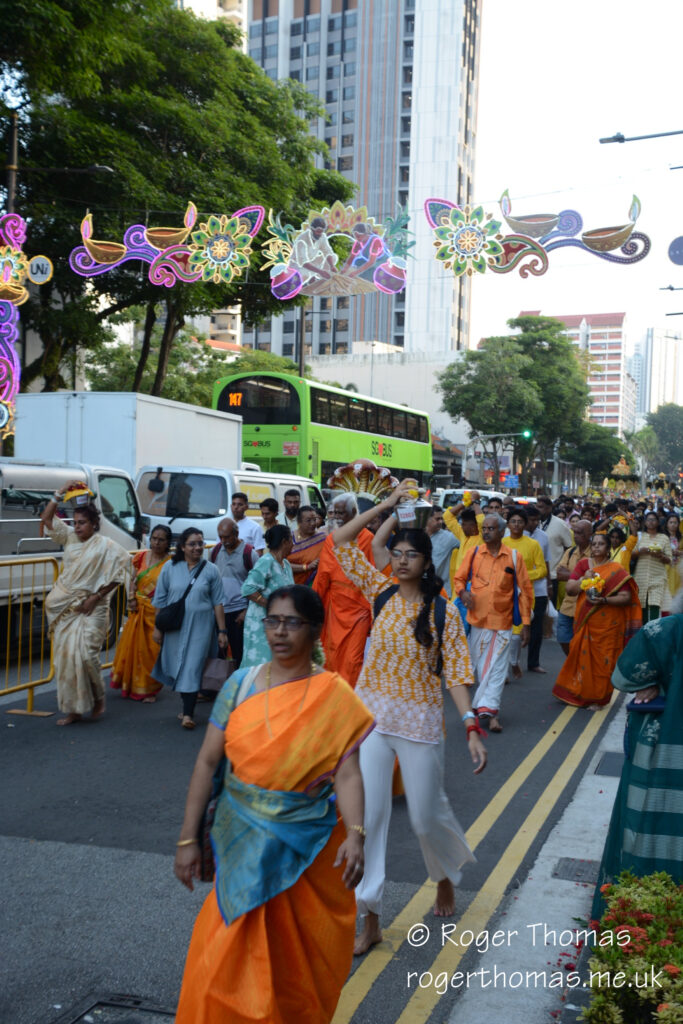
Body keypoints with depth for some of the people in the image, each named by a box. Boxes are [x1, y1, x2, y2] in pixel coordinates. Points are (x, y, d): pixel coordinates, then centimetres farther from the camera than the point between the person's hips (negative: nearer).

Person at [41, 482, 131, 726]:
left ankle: (98, 698, 11)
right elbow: (46, 518, 10)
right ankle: (73, 709, 12)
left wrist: (95, 597, -12)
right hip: (65, 607, 6)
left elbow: (118, 574, -11)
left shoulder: (105, 545, -9)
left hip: (90, 609, -5)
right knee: (64, 655, 4)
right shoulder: (70, 537, 7)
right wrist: (60, 493, -1)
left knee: (85, 654, -14)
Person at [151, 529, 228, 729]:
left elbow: (217, 603, 2)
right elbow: (160, 600, 7)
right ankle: (187, 706, 27)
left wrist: (222, 631, 0)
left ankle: (188, 714, -4)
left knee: (192, 668, -6)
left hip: (200, 627, -2)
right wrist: (157, 627, 5)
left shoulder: (210, 570, 1)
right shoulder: (170, 568, 3)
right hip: (175, 627, 2)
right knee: (176, 667, 10)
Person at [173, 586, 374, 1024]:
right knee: (228, 961, 3)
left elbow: (347, 774, -13)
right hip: (244, 845, 1)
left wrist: (355, 834, -28)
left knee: (300, 963, 14)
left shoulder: (335, 697, -8)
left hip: (306, 850, -1)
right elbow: (208, 762, -2)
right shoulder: (240, 684, -4)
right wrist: (188, 839, -3)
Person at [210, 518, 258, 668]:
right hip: (217, 610, 5)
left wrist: (247, 611, -11)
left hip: (239, 611, -5)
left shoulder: (249, 553, -8)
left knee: (239, 653, 0)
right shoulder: (216, 550, 6)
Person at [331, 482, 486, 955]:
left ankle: (447, 877, 43)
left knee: (427, 814, 9)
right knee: (367, 814, 2)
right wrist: (387, 504, -2)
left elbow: (456, 672, -9)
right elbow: (342, 540, 1)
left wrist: (472, 728, -20)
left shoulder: (444, 612, -7)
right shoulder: (381, 592, 1)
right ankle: (370, 919, 14)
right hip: (371, 717, 3)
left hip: (420, 721, -2)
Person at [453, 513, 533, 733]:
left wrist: (526, 623, 0)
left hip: (502, 622, -2)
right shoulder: (474, 553, 3)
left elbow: (525, 591, 3)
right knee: (480, 666, 10)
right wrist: (463, 592, -12)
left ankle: (487, 708, -6)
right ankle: (489, 708, 23)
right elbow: (459, 579, 11)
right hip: (477, 620, 2)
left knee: (496, 668, -6)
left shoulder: (514, 557, 0)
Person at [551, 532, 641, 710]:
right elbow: (569, 589, 3)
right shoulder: (583, 564, 7)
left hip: (607, 624, -3)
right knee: (582, 656, 6)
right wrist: (583, 579, -14)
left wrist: (604, 600, -21)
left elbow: (626, 597, -8)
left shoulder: (616, 570, -2)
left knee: (602, 660, 2)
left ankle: (599, 698, 13)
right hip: (584, 621, 3)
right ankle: (579, 694, 21)